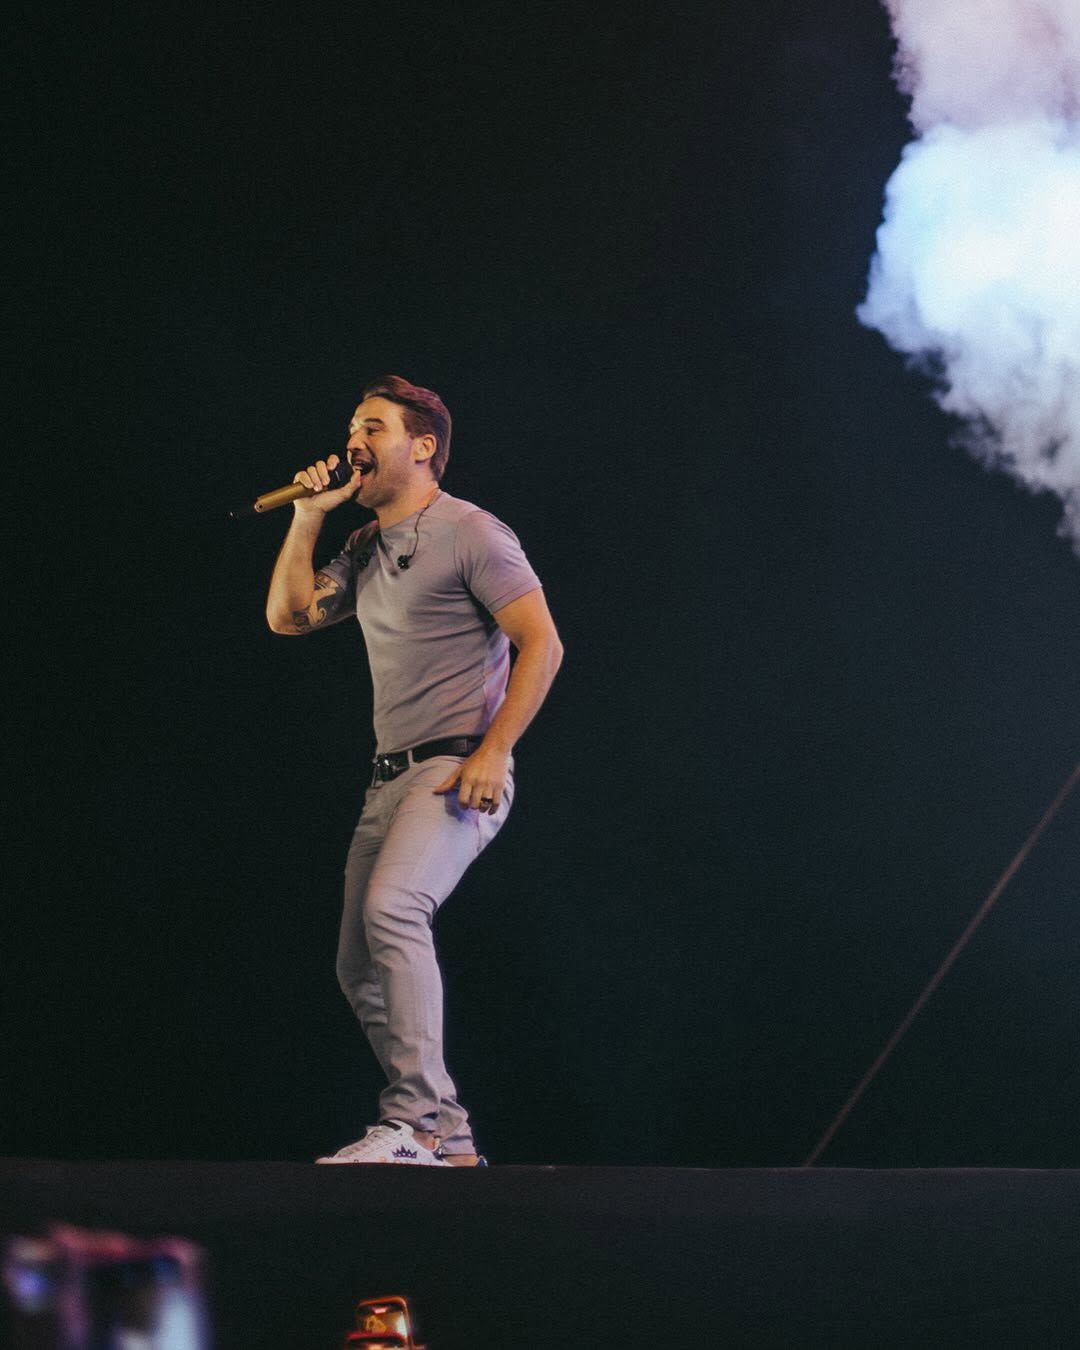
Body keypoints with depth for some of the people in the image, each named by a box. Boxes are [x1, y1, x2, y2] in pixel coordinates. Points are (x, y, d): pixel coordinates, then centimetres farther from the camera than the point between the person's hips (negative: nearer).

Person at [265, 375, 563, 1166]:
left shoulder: (470, 534, -6)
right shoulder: (365, 551, 19)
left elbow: (542, 645, -10)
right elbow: (287, 617, 20)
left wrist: (492, 751, -18)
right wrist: (308, 518, 12)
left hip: (459, 771, -9)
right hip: (391, 777, 9)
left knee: (391, 909, -31)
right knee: (361, 970, 6)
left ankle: (416, 1121, -31)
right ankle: (449, 1137, 14)